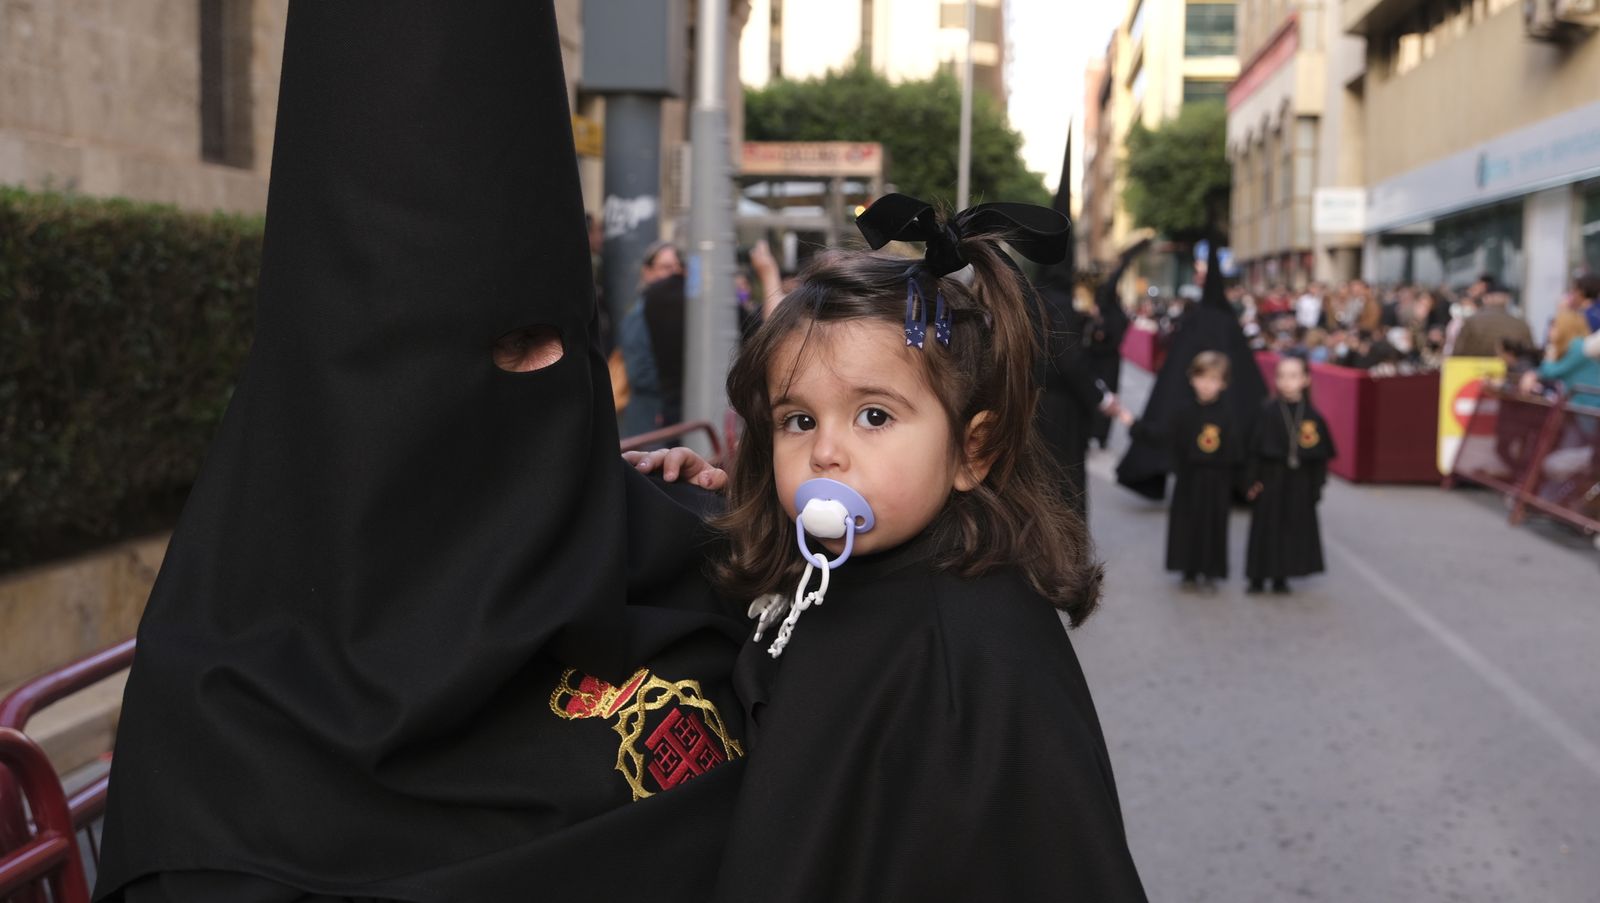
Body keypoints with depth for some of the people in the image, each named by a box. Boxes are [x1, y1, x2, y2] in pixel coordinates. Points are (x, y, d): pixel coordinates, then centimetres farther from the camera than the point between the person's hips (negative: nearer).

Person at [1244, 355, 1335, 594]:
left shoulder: (1311, 414, -1)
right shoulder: (1269, 412, -7)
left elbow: (1321, 451, 2)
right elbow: (1255, 447, -5)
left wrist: (1317, 481, 0)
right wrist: (1254, 479, -8)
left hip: (1300, 482, 2)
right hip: (1272, 477, -2)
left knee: (1294, 527, 7)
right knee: (1266, 526, 3)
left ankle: (1281, 578, 20)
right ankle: (1258, 578, 12)